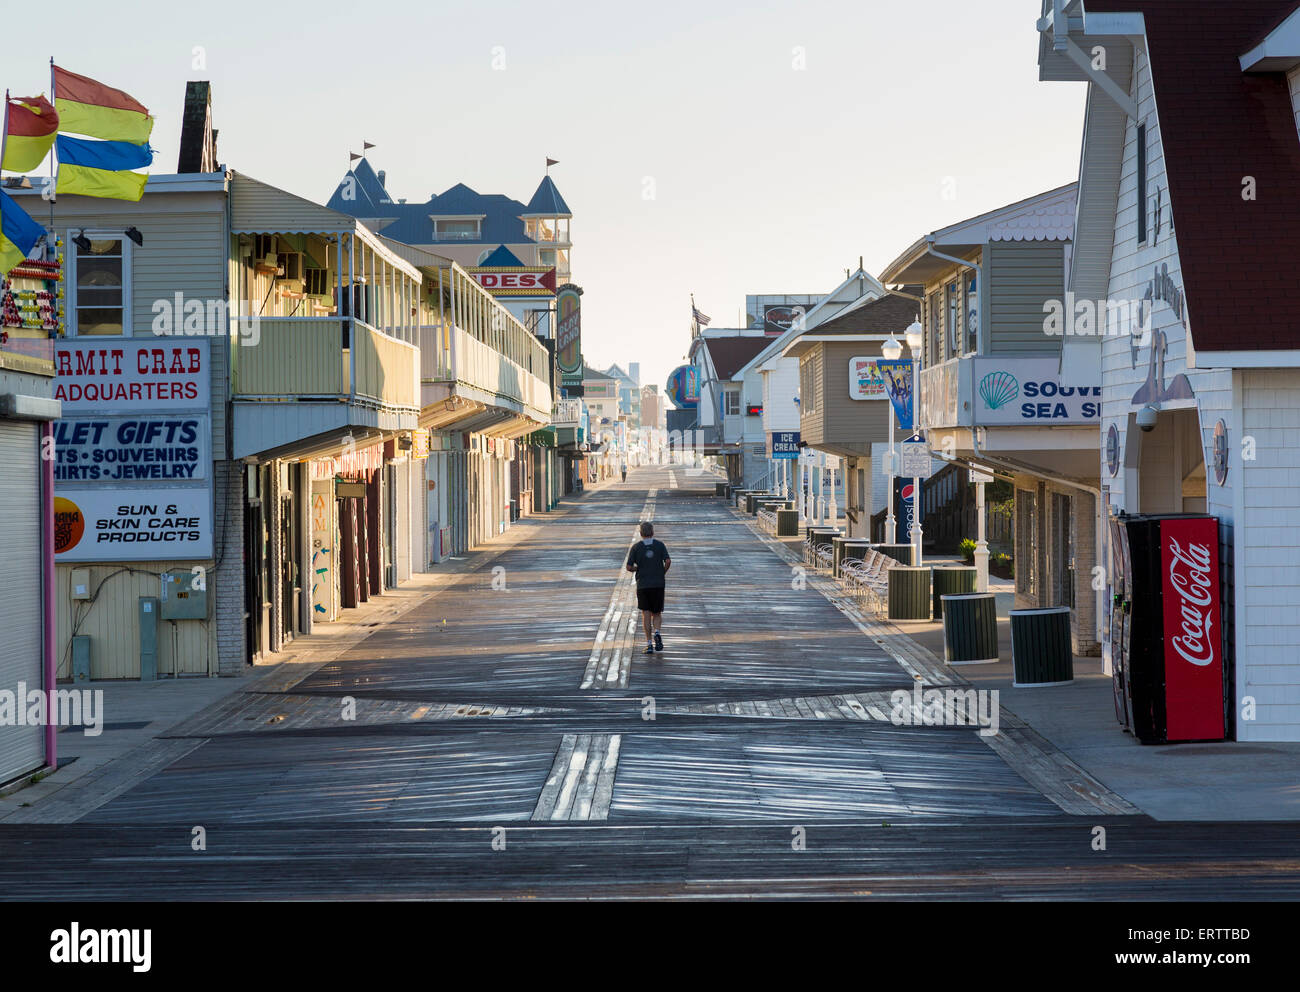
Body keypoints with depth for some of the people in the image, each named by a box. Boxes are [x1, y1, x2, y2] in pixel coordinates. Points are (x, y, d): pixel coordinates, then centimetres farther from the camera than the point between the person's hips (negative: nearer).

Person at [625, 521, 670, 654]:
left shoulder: (636, 547, 0)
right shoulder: (660, 545, 1)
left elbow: (629, 567, -4)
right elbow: (668, 561, -10)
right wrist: (663, 573, 8)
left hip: (642, 585, -1)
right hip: (659, 583, 1)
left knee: (646, 614, 4)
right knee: (657, 613, 13)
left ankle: (649, 643, -5)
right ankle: (656, 632, -16)